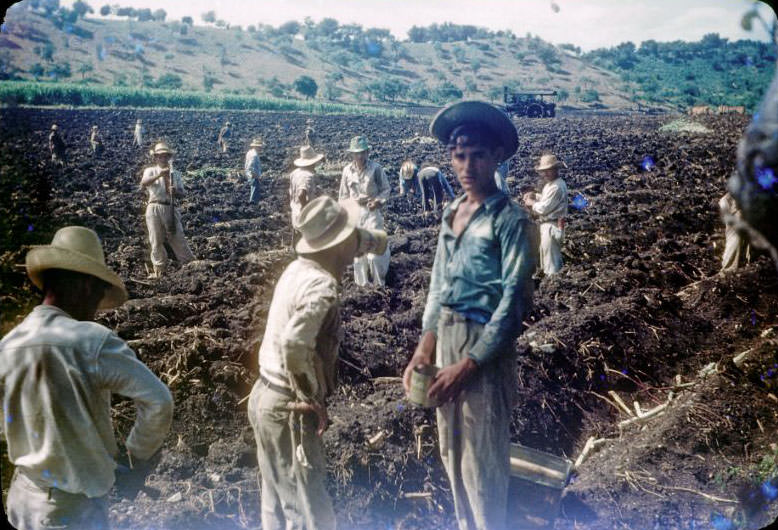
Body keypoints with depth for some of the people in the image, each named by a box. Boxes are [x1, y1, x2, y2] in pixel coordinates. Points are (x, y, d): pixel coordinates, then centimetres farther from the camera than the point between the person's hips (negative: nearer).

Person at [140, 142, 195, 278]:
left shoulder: (175, 173, 17)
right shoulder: (150, 171, 8)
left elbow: (181, 192, 9)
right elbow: (143, 184, -14)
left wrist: (175, 191, -15)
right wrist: (159, 175, -27)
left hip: (170, 208, 1)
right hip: (154, 208, -1)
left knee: (178, 238, 0)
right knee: (156, 241, 3)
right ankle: (159, 270, 12)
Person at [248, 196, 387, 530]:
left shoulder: (299, 267, 4)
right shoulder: (322, 288, -23)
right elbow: (294, 345, -34)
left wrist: (374, 239, 31)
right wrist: (311, 399, -22)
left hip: (266, 396, 9)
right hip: (288, 408, -9)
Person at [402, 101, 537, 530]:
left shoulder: (510, 219, -14)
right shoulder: (452, 212, 8)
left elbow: (514, 301, -18)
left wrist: (469, 364, -18)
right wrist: (425, 347, 5)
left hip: (485, 346, -7)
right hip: (445, 337, 8)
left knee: (483, 457, 6)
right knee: (452, 449, 20)